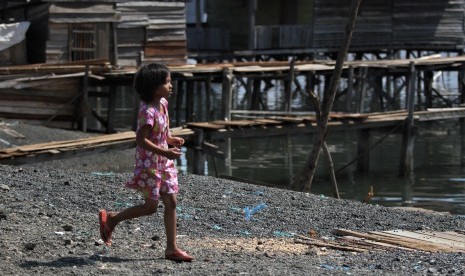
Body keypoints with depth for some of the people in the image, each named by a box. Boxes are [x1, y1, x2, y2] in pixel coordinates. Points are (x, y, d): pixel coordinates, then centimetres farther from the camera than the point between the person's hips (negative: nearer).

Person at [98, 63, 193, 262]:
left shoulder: (163, 103, 5)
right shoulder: (148, 112, -23)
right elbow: (141, 140, -26)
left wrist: (170, 139, 7)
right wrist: (165, 152, -29)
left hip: (163, 162, 9)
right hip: (149, 162, -9)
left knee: (171, 203, 5)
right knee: (151, 206, -2)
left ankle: (171, 248, 9)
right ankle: (111, 219, 16)